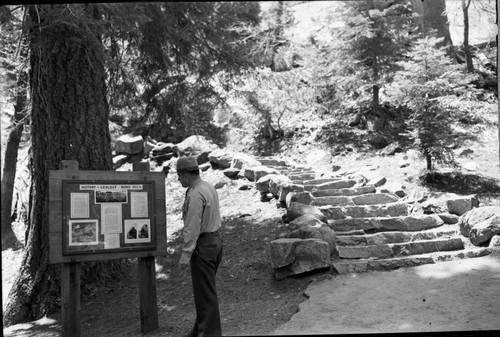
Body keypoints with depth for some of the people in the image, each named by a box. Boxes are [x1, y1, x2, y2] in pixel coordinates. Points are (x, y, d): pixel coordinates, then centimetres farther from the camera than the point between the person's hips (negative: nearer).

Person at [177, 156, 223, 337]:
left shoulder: (195, 195, -20)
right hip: (215, 240, 10)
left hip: (202, 245, -10)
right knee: (205, 288, 18)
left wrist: (185, 254, -21)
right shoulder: (209, 187, 8)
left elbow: (192, 228, -23)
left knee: (204, 291, 0)